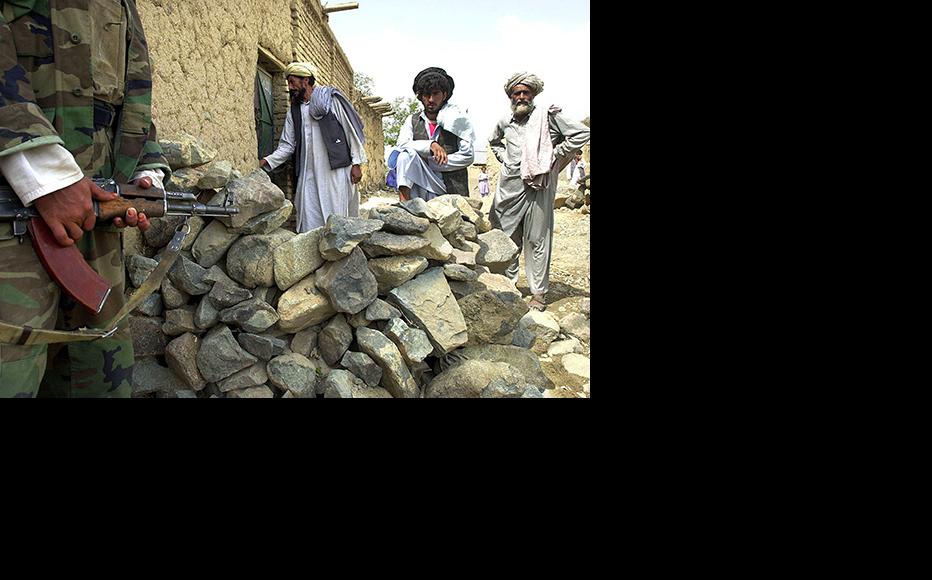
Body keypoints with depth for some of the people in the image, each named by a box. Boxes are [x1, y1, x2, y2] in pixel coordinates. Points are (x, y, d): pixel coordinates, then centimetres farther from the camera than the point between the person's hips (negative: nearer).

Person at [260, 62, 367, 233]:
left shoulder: (332, 99, 2)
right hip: (308, 173, 5)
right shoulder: (294, 111, 16)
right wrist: (268, 160, -1)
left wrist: (356, 163, -7)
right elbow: (287, 144, 14)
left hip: (336, 169, -4)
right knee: (309, 220, -1)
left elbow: (351, 131, -1)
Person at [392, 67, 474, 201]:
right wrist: (431, 145, -22)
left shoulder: (458, 119, 5)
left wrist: (431, 162, -9)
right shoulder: (412, 121, 12)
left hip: (452, 191, 0)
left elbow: (467, 156, -4)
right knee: (406, 156, -24)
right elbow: (402, 144, -7)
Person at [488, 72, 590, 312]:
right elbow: (494, 142, 34)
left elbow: (582, 133, -6)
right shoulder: (505, 122, 12)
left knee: (537, 239, -2)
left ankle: (539, 292, 6)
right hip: (509, 186, 5)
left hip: (537, 186, -5)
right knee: (506, 237, 10)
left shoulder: (547, 115, -4)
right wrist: (504, 158, 15)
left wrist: (554, 155, -6)